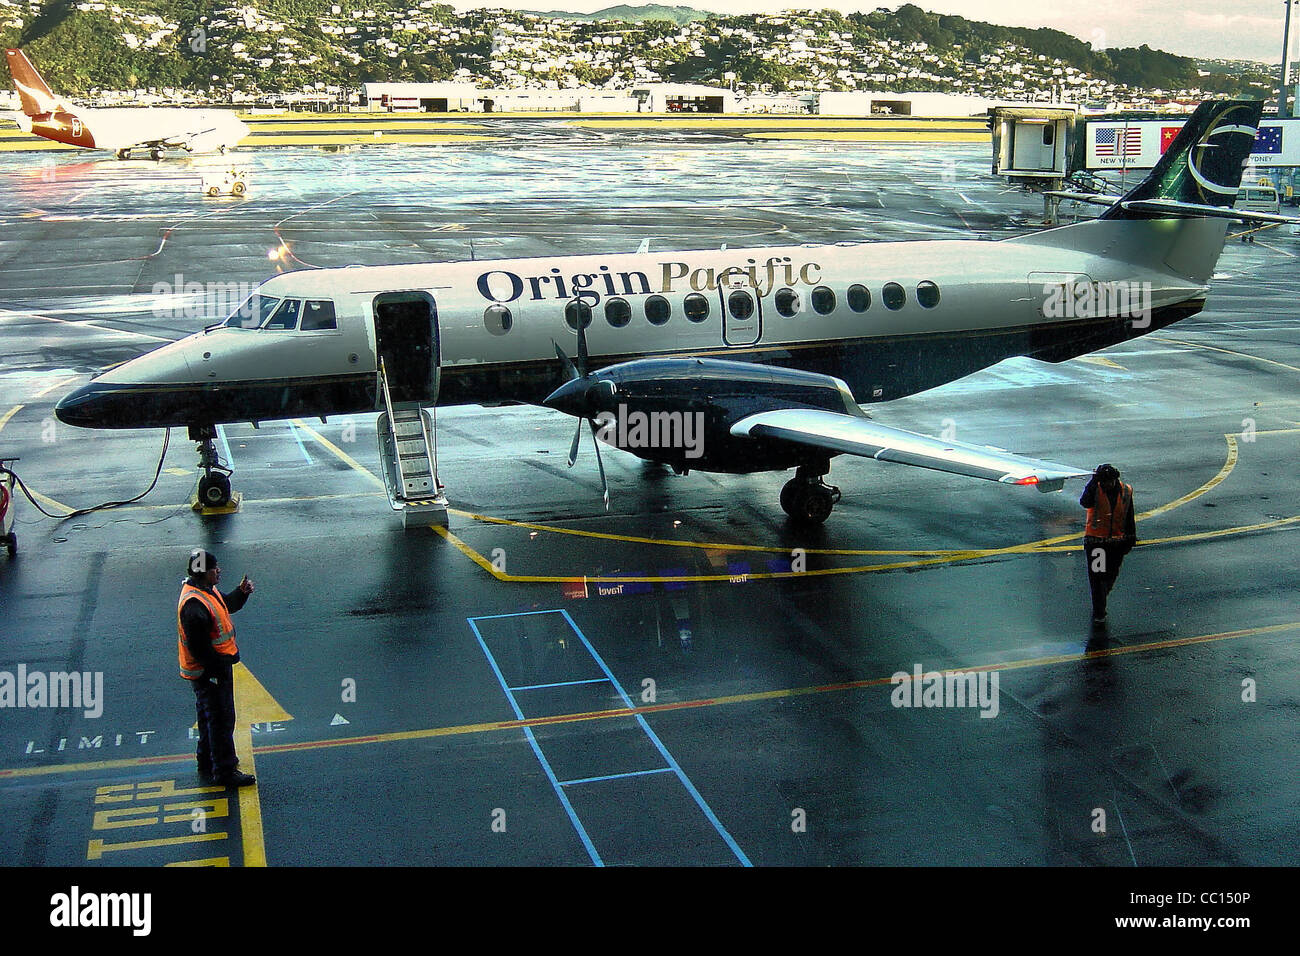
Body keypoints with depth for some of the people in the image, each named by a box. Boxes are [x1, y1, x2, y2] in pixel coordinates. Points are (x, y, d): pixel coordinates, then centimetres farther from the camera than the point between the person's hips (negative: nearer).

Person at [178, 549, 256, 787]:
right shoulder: (193, 605, -28)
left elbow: (227, 605, 24)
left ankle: (208, 765, 37)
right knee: (220, 720, -1)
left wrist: (241, 592, 5)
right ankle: (224, 771, 8)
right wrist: (218, 668, -22)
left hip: (217, 668, 11)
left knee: (210, 718, 23)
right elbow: (199, 647, -28)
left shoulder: (208, 591, 5)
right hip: (208, 673, -11)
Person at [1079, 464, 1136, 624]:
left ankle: (1100, 602, 39)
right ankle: (1098, 613, 5)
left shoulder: (1126, 491, 2)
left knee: (1111, 575, 13)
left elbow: (1129, 518, 11)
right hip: (1095, 539, -3)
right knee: (1096, 576, -4)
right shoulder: (1095, 489, -9)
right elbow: (1085, 502, -31)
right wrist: (1094, 481, -31)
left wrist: (1130, 538, 11)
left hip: (1117, 540, 3)